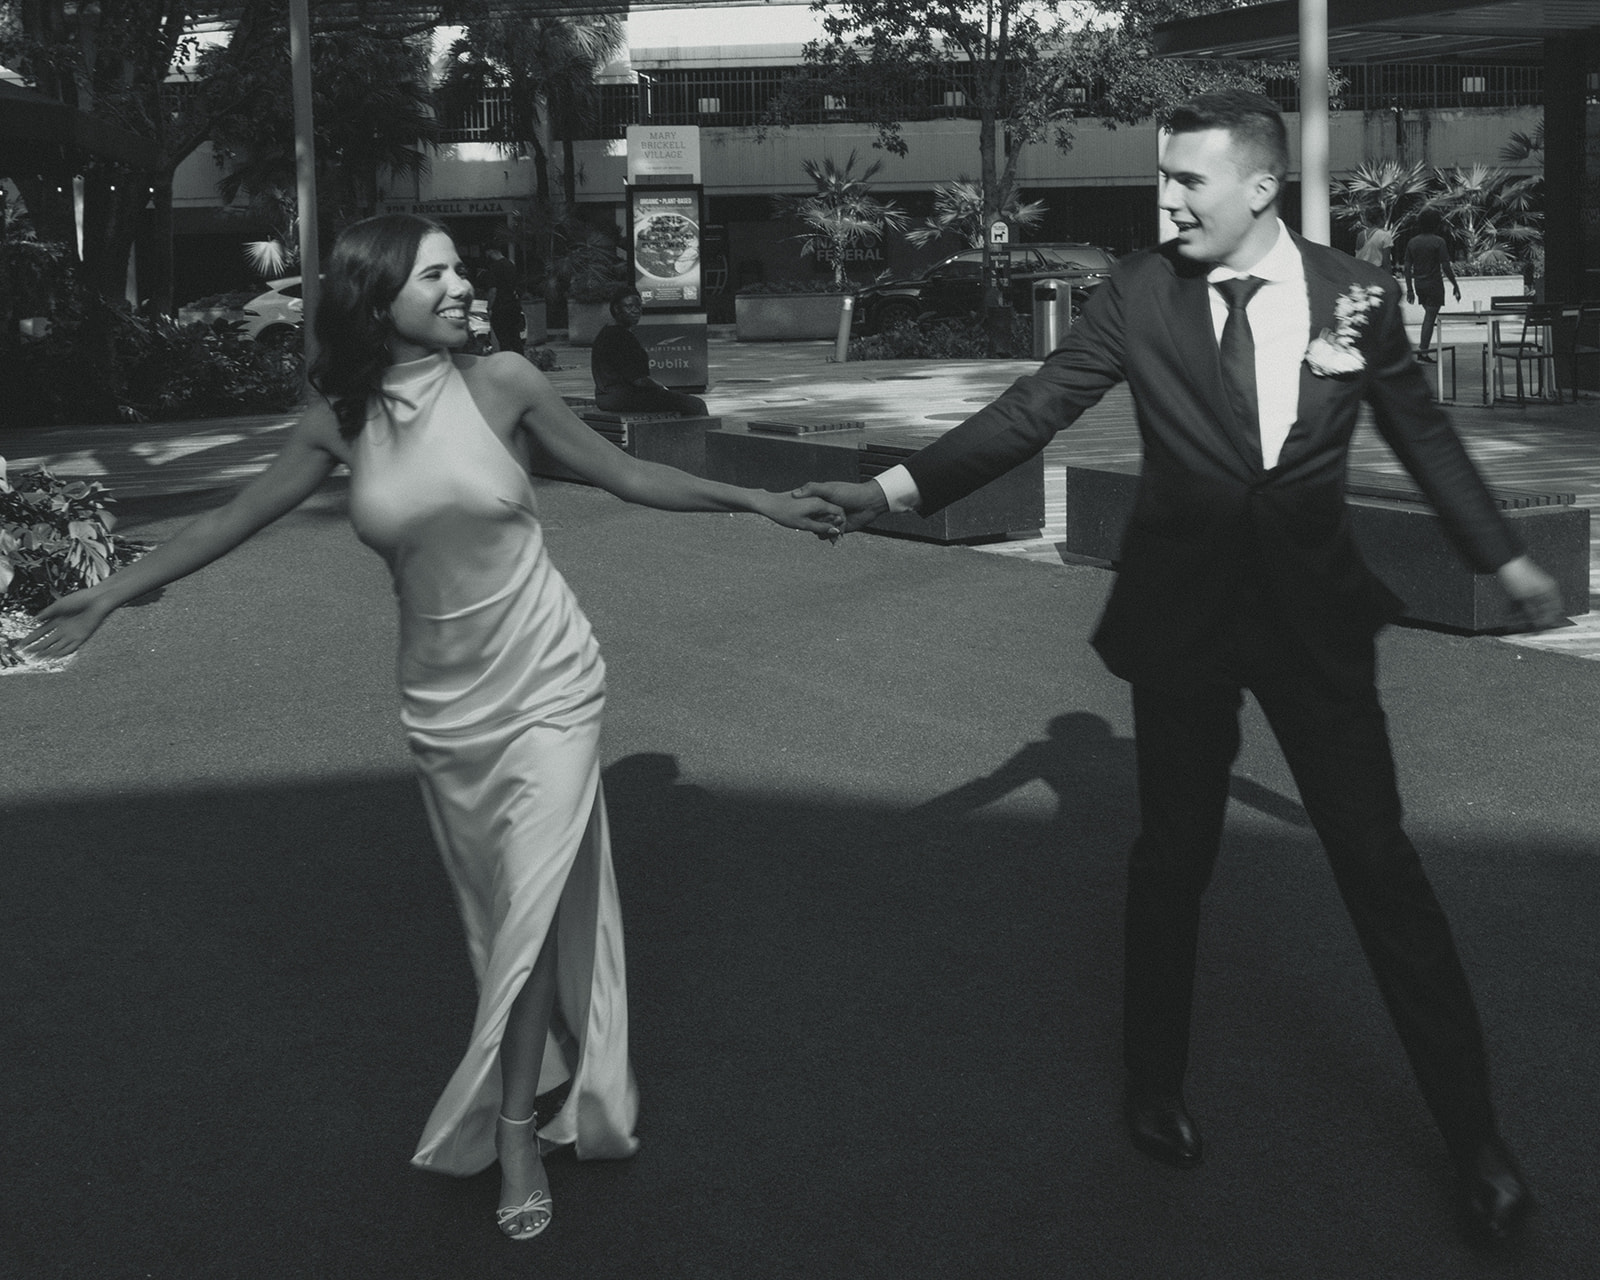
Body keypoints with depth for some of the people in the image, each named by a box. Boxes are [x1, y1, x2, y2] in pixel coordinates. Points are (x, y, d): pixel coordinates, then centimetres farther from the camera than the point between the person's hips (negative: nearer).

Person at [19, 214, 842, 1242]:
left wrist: (759, 501, -1)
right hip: (442, 701, 3)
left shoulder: (503, 384, -9)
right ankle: (554, 1093, 28)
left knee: (535, 909, -6)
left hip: (545, 685, -2)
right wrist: (116, 592, 9)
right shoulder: (341, 421, -3)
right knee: (499, 913, 12)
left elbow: (627, 476, -1)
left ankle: (514, 1125, 6)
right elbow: (239, 517, 7)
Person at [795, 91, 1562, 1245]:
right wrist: (901, 488, -20)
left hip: (1314, 610, 0)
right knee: (1171, 859, 13)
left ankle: (1474, 1132, 16)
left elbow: (1423, 433, 8)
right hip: (1181, 613, 0)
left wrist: (1504, 557, 12)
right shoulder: (1140, 294, -7)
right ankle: (1157, 1088, 32)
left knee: (1380, 861, 3)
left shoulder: (1355, 292, -4)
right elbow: (1033, 410, -10)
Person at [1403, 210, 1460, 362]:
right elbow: (1445, 267, -13)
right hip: (1434, 285, -5)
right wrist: (1455, 285, -5)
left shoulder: (1412, 242, 6)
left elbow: (1407, 267, 6)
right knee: (1430, 317, -3)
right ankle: (1423, 351, -5)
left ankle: (1422, 348, 13)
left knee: (1428, 314, 19)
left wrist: (1409, 289, 11)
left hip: (1419, 285, 5)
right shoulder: (1438, 242, -10)